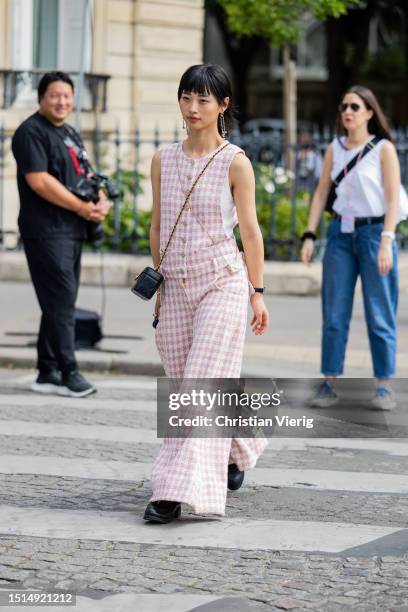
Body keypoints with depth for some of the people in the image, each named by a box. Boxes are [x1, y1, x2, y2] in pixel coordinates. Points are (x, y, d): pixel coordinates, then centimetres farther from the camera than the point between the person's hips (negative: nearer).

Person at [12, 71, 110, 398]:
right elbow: (39, 180, -17)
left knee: (60, 303, 10)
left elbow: (84, 175, 24)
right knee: (61, 300, -11)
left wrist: (101, 202, 2)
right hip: (46, 231, -9)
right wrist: (82, 207, -16)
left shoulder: (71, 134, 20)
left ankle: (48, 373, 15)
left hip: (71, 230, 9)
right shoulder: (31, 132, -8)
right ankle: (68, 373, -11)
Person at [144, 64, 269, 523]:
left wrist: (257, 292, 0)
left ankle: (178, 489, -15)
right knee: (183, 386, 10)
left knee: (202, 386, -11)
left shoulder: (235, 163, -5)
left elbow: (250, 231, -2)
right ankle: (238, 450, 36)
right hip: (177, 286, 5)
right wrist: (157, 283, 16)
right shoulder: (163, 161, 7)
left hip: (222, 283, -5)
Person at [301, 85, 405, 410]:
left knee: (379, 315, -2)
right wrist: (309, 236, 1)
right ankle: (329, 384, 6)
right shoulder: (334, 149, 9)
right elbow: (321, 194, 10)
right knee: (334, 314, 2)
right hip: (341, 234, 4)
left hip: (374, 232, -4)